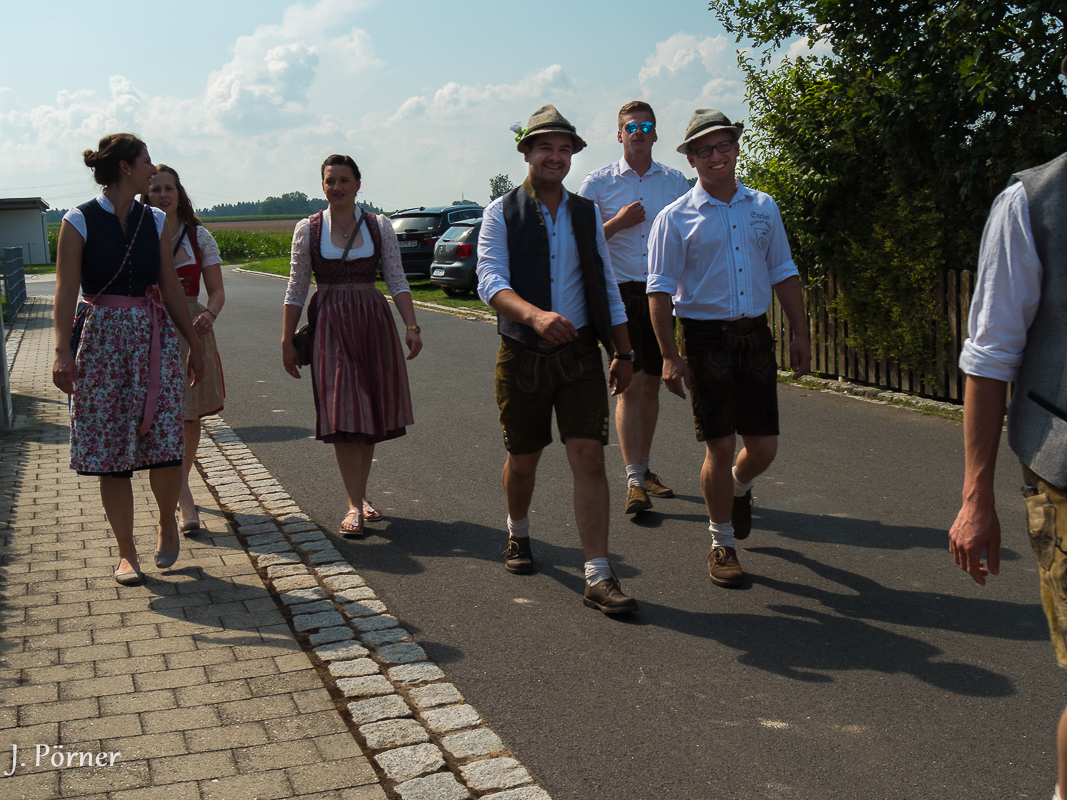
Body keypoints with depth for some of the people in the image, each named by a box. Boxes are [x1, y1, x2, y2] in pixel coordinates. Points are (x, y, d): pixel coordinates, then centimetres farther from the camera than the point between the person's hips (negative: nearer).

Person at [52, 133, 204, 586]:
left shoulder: (155, 221, 10)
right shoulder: (79, 222, -2)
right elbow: (66, 290, -7)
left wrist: (194, 343, 14)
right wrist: (62, 350, -17)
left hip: (155, 336, 2)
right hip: (102, 337, -2)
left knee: (164, 443, -10)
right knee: (111, 449, 1)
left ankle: (167, 523, 17)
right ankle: (126, 553, 13)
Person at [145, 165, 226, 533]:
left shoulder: (198, 236, 3)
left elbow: (217, 290, 2)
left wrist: (209, 314, -19)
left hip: (191, 328, 2)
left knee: (191, 416, 8)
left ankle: (179, 487, 27)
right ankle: (184, 501, -6)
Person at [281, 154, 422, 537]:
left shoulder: (379, 226, 5)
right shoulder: (307, 229, 3)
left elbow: (397, 281, 4)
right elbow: (296, 290, 4)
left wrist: (412, 326, -7)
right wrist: (287, 340, 1)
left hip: (374, 322, 2)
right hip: (329, 325, -2)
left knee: (370, 414, 7)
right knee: (342, 415, -8)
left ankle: (361, 495, 21)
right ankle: (354, 505, -6)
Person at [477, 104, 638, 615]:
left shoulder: (587, 213, 10)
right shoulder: (501, 214, -1)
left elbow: (607, 288, 15)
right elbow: (491, 281, -16)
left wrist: (622, 352, 12)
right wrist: (535, 314, -34)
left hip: (581, 356, 2)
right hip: (522, 357, -1)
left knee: (589, 459, -8)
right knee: (523, 459, 12)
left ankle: (598, 579, -4)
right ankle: (518, 534, 43)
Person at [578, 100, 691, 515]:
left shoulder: (674, 181, 9)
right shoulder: (598, 182, 2)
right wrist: (618, 222, -11)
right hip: (618, 293, -3)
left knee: (651, 384, 10)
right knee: (630, 385, -10)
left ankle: (643, 468, 24)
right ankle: (634, 481, -8)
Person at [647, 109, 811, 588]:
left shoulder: (763, 208, 10)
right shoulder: (676, 219, -3)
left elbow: (782, 273, 16)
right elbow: (660, 290, -6)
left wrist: (800, 333, 11)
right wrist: (670, 355, -12)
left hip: (756, 333, 4)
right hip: (705, 337, -4)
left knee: (764, 446, 5)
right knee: (720, 447, -2)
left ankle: (738, 489, 42)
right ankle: (722, 544, 16)